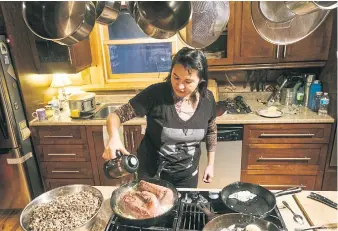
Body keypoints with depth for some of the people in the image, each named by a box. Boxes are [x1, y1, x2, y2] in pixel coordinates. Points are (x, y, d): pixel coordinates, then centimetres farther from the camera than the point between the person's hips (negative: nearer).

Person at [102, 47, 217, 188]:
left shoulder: (207, 99, -13)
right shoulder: (155, 93, -24)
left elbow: (211, 131, 5)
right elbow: (116, 116, -21)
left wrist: (210, 164, 7)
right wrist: (114, 137, -41)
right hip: (151, 173, -2)